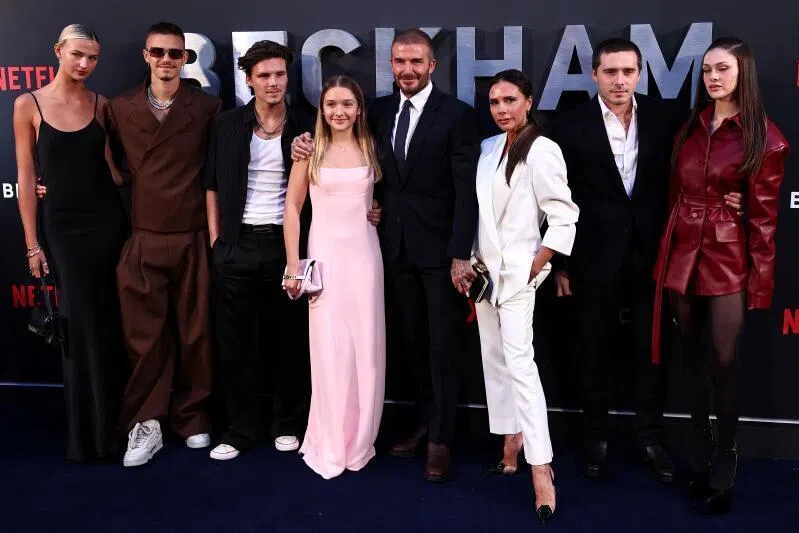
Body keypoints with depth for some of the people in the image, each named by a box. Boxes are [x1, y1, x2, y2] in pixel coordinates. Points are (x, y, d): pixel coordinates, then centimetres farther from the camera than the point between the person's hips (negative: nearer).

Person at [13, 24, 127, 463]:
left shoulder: (102, 105, 3)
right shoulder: (28, 105, -3)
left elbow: (114, 165, 7)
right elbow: (26, 178, -2)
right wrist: (32, 243, -4)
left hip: (108, 221, 2)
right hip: (63, 226, -2)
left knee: (113, 324, 8)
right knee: (81, 328, 3)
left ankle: (116, 420, 26)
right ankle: (88, 433, 20)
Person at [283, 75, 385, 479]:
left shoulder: (371, 147, 7)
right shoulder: (310, 148, 1)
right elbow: (292, 207, 1)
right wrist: (293, 264, -4)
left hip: (364, 253, 2)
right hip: (325, 254, -2)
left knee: (366, 346, 4)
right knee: (328, 348, -1)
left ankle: (359, 440, 20)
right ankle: (330, 445, 12)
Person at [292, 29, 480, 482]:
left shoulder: (458, 114, -7)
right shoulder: (380, 111, 8)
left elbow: (467, 189, -12)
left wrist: (461, 255, -17)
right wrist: (306, 140, -1)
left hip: (440, 248, -5)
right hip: (397, 246, 5)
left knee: (442, 345, 3)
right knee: (414, 342, 14)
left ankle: (440, 439, 13)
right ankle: (426, 422, 28)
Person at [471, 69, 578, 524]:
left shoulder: (542, 150, -10)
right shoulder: (488, 148, 10)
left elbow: (564, 216, -11)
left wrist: (536, 266, -13)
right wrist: (470, 260, 10)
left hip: (517, 272, -8)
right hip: (484, 269, 8)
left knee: (519, 361, -16)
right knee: (494, 359, 12)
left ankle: (541, 469, -15)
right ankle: (511, 444, 24)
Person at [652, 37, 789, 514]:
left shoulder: (765, 139, -6)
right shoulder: (691, 126, 10)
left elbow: (764, 215, -7)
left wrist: (760, 282, -8)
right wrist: (665, 254, 8)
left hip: (728, 259, -5)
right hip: (683, 254, 5)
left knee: (725, 361, -3)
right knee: (694, 357, 12)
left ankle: (724, 470, 12)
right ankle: (700, 456, 25)